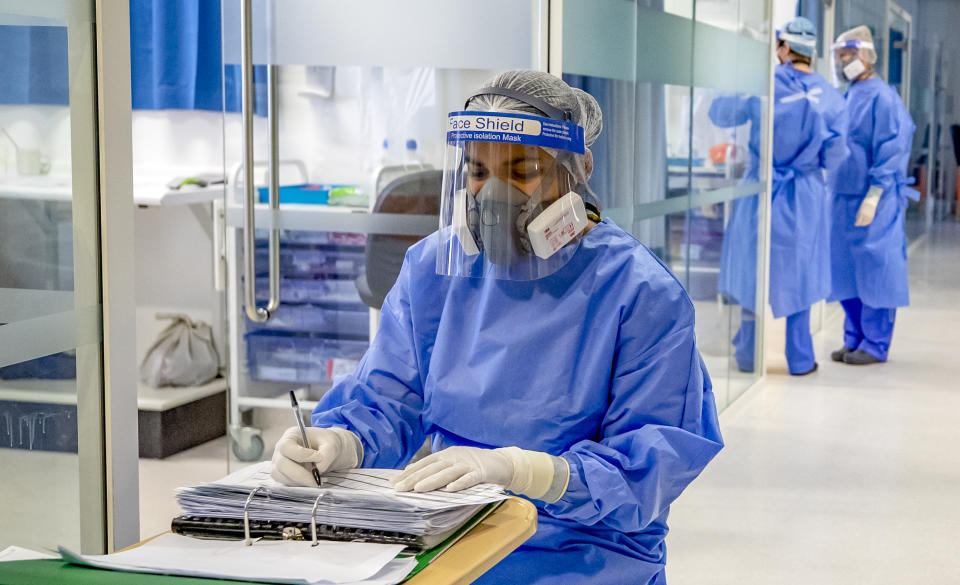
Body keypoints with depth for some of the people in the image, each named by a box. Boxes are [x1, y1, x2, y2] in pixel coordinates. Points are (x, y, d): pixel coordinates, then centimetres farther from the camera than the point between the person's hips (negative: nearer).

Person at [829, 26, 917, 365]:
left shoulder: (881, 97, -10)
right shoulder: (848, 98, 15)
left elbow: (891, 150, -15)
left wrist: (873, 197, -19)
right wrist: (835, 194, 16)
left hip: (873, 201, -8)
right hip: (844, 198, 8)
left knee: (874, 272, -2)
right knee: (846, 272, 11)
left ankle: (875, 345, 5)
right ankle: (855, 339, 21)